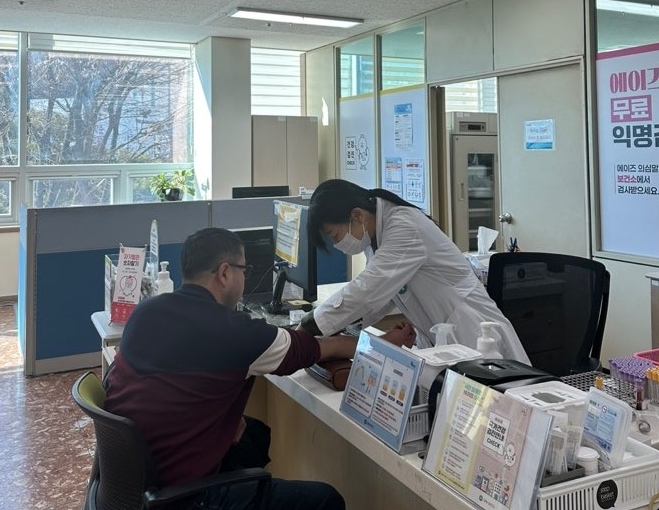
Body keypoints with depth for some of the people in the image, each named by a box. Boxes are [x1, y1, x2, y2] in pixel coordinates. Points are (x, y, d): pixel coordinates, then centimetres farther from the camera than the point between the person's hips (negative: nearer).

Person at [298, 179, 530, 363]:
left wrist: (308, 327, -23)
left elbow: (367, 289, -30)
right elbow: (379, 292, 8)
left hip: (474, 341, -8)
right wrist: (341, 327, -7)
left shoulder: (405, 227, -24)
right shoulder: (378, 233, 3)